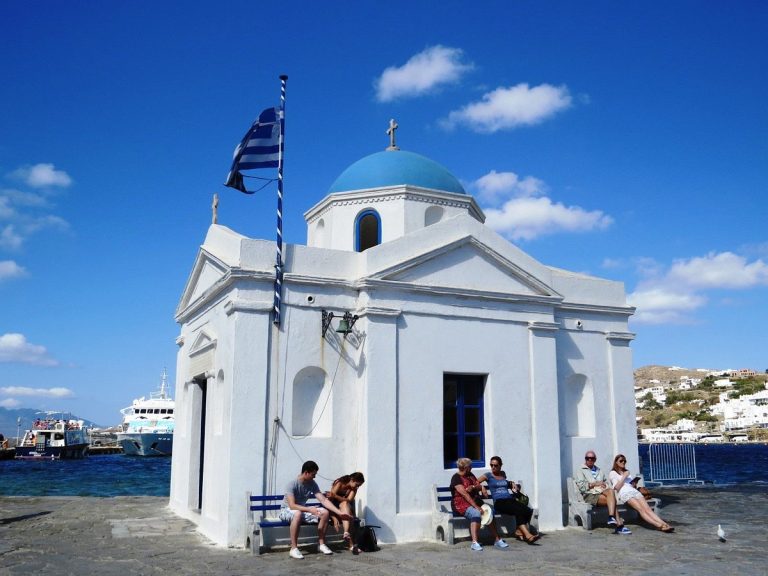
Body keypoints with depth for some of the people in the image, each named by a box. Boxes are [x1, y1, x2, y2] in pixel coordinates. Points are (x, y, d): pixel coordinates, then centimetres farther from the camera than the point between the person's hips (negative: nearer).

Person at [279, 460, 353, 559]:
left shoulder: (312, 484, -6)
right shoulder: (292, 484, -24)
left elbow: (324, 500, -10)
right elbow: (292, 505, -32)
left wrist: (339, 513, -18)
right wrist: (309, 509, -44)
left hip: (302, 509, 6)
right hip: (287, 510, -6)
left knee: (325, 512, -16)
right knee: (298, 513, -42)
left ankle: (321, 544, -4)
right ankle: (294, 548, -33)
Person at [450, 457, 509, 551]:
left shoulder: (470, 475, 18)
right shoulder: (456, 478, -8)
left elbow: (479, 485, 14)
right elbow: (464, 494, -18)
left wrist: (473, 487, -10)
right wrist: (476, 507, -25)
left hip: (475, 502, 7)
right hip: (461, 504, -7)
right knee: (476, 513, -33)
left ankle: (497, 540, -13)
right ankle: (474, 543, -37)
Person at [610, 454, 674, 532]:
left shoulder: (627, 472, 33)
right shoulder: (612, 473, 14)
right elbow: (617, 487, -1)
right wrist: (624, 476, -3)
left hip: (634, 491, 6)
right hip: (623, 493, -6)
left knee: (647, 508, -23)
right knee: (641, 509, -30)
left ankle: (664, 524, -43)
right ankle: (659, 525, -47)